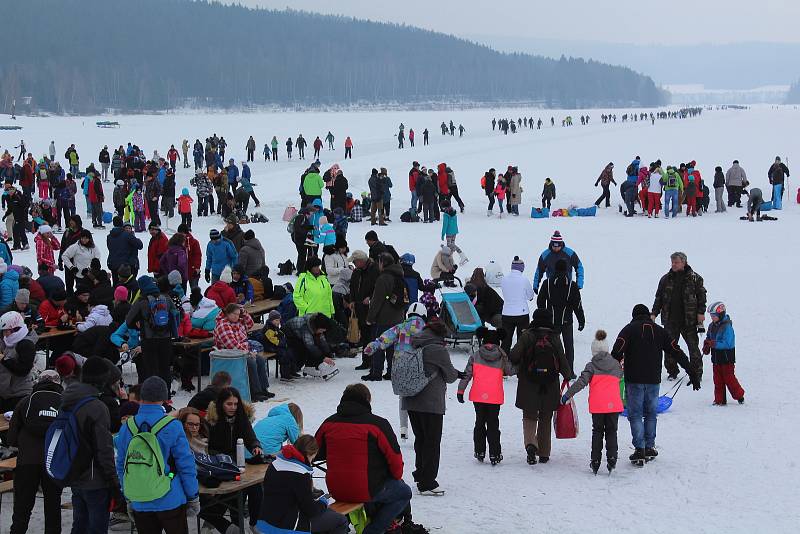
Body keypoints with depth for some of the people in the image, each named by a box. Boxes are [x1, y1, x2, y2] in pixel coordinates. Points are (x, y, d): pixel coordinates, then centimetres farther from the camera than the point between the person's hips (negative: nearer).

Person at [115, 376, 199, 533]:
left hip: (139, 505, 4)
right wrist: (193, 497, 1)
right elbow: (186, 465, -10)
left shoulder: (127, 427, -1)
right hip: (170, 502, -3)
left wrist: (128, 497, 18)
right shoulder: (173, 427, -13)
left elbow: (121, 466, 7)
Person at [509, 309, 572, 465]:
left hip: (529, 386, -2)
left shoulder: (527, 335, -7)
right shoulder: (554, 338, -2)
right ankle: (544, 454, 19)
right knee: (545, 420, 14)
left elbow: (514, 355, -17)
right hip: (550, 387, 2)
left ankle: (530, 444, -20)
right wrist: (568, 375, 18)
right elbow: (562, 361, 1)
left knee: (529, 417, 7)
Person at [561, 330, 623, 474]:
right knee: (611, 432, 12)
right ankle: (611, 459, 0)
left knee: (597, 432, 12)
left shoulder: (591, 366, -2)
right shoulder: (616, 364, 8)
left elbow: (581, 382, -9)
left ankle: (595, 461, 10)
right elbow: (620, 377, 24)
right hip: (614, 405, 2)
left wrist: (567, 395, -4)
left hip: (597, 405, -2)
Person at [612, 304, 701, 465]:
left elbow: (617, 353, -13)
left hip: (634, 379, -3)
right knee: (651, 414, 16)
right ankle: (649, 448, 19)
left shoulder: (629, 329, 1)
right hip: (653, 380, 3)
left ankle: (639, 450, -8)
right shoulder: (660, 331, 10)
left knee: (635, 414, 1)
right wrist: (692, 373, 10)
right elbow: (678, 353, 8)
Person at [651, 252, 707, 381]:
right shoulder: (666, 279, 8)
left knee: (693, 346, 0)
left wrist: (701, 312, -7)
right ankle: (672, 372, 16)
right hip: (670, 320, 3)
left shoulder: (695, 278, 0)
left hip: (689, 320, -3)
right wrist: (654, 313, 7)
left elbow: (701, 295, 2)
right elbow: (659, 297, 13)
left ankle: (697, 372, 9)